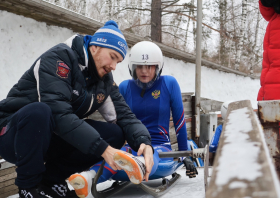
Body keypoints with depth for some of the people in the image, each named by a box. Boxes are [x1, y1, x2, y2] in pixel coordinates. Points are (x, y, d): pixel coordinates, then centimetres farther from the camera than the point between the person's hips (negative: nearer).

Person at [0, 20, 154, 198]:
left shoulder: (105, 80, 3)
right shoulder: (59, 57, -20)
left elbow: (124, 115, -2)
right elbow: (58, 111, -31)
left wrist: (144, 142, -24)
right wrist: (102, 149, -35)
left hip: (54, 141, 6)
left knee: (114, 134, -11)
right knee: (38, 111, -39)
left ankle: (52, 178, -4)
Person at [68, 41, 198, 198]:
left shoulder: (169, 84, 0)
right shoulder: (125, 87, 7)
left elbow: (180, 121, 6)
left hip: (160, 149, -3)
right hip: (132, 148, 3)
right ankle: (90, 178, -64)